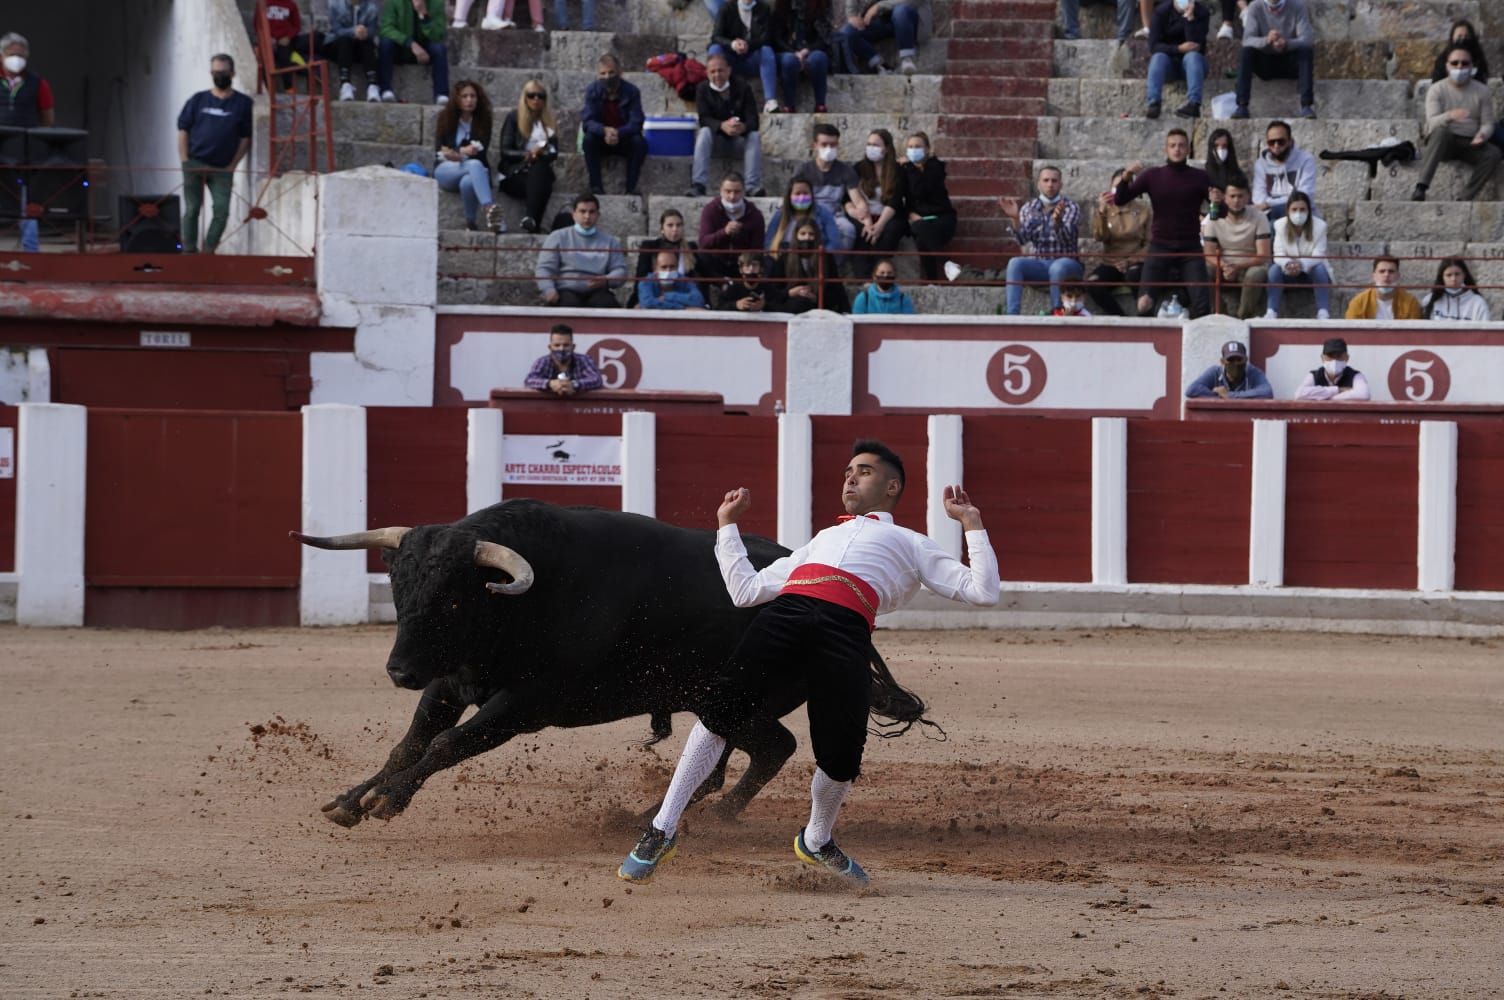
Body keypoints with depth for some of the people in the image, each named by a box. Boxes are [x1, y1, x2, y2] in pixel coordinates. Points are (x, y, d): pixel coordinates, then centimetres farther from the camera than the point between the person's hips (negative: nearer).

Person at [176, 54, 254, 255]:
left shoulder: (243, 103, 2)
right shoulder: (198, 100, 6)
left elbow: (246, 138, 2)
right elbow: (183, 130, 7)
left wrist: (231, 166, -4)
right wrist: (185, 161, -2)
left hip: (222, 168, -1)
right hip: (194, 163, 1)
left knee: (222, 211, -11)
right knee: (192, 210, 2)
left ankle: (209, 250, -3)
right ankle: (189, 252, 9)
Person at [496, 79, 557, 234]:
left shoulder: (549, 121, 18)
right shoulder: (514, 118, 8)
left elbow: (554, 153, 11)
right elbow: (505, 151, 0)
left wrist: (541, 153, -12)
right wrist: (527, 154, -17)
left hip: (539, 174, 2)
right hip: (515, 174, -2)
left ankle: (531, 220, -53)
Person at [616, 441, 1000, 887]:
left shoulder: (911, 545, 31)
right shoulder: (819, 541, 42)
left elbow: (982, 592, 21)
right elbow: (745, 590, 36)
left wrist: (972, 522, 20)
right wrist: (728, 524, 42)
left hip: (848, 629, -3)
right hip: (786, 611, 3)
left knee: (840, 758, -15)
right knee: (722, 711, -19)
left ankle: (817, 841, 16)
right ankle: (663, 829, -14)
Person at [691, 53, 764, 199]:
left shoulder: (742, 88, -4)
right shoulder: (703, 89, -3)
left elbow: (753, 121, -12)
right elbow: (704, 119, -15)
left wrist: (743, 127, -38)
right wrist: (722, 126, -37)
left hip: (739, 137, 1)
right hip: (717, 136, -1)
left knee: (755, 136, -29)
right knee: (704, 132, -32)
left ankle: (754, 187, -37)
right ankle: (698, 185, -42)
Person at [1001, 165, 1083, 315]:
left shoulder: (1071, 207, -1)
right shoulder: (1029, 207, 8)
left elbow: (1067, 238, -18)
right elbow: (1023, 238, -5)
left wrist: (1057, 221, -39)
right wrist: (1015, 219, -24)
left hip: (1067, 262, -3)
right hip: (1039, 264, 3)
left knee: (1057, 267, -37)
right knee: (1015, 263, -26)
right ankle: (1012, 317, -35)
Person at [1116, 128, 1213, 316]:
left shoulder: (1199, 177, 3)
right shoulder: (1153, 177, 4)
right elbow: (1119, 200, -1)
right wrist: (1126, 177, -20)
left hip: (1190, 249, 0)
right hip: (1160, 248, 0)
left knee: (1202, 304, -12)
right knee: (1145, 304, -13)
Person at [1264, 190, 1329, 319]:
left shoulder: (1319, 226, -16)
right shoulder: (1280, 225, -10)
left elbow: (1318, 256, -22)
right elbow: (1278, 255, -15)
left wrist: (1301, 264, -43)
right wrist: (1287, 264, -40)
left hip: (1311, 271, -1)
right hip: (1288, 274, 1)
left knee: (1320, 269, -34)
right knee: (1274, 269, -30)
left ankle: (1323, 313, -39)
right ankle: (1272, 312, -35)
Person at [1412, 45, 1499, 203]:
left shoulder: (1482, 91, 5)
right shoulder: (1436, 90, -2)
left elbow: (1487, 123, 3)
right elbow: (1432, 122, -16)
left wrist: (1482, 135, -22)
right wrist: (1449, 116, -39)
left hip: (1470, 144, 2)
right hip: (1444, 143, -2)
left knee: (1493, 153, -29)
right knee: (1441, 130, -38)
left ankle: (1467, 199, -30)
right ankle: (1421, 187, -49)